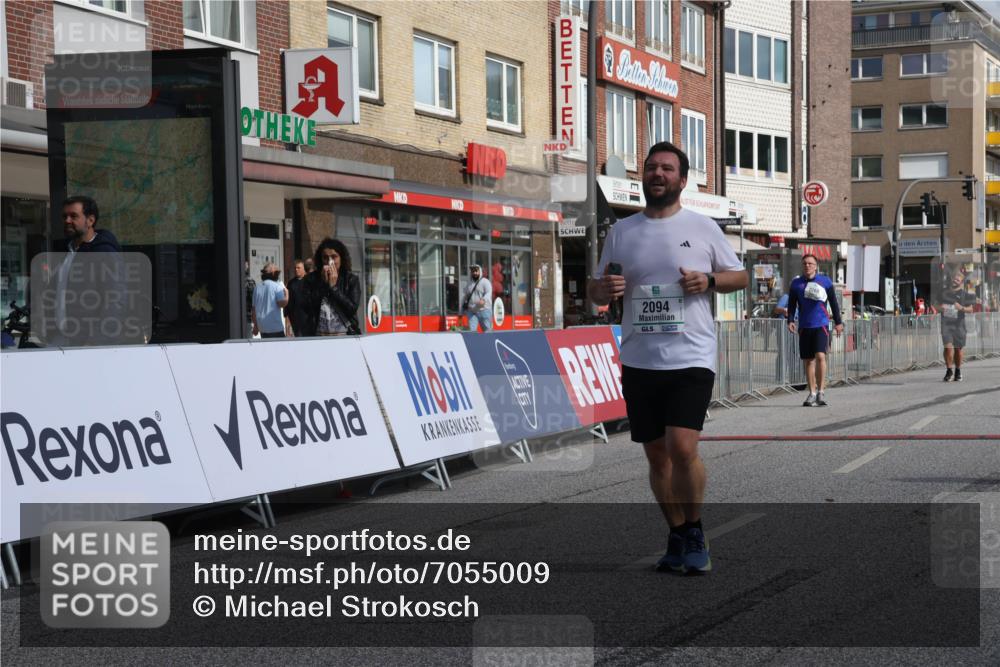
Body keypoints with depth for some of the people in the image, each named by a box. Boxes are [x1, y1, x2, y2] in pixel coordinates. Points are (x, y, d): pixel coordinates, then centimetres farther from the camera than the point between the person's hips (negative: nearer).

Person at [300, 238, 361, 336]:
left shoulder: (351, 280, 5)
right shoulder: (310, 280, 7)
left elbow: (352, 308, -5)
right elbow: (306, 307, -3)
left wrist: (334, 287, -6)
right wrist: (323, 283, -5)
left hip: (344, 336, 0)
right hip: (318, 337, 1)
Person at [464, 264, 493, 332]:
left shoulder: (485, 282, 1)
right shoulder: (469, 284, 20)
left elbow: (488, 293, -12)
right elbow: (466, 297, 28)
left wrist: (483, 300, -32)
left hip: (484, 310, -5)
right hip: (472, 311, 5)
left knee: (487, 330, -1)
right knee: (471, 330, -7)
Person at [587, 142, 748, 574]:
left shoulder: (703, 228, 3)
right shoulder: (621, 232, 10)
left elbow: (740, 276, 11)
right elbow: (595, 290, 15)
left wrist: (708, 281, -10)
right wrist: (605, 288, -9)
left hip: (691, 359, -3)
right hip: (638, 363, 4)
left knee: (682, 448, -17)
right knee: (657, 455, 9)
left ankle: (694, 532, 5)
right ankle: (678, 538, 23)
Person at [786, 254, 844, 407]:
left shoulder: (825, 281, 4)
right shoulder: (796, 283, 7)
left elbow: (833, 303, 10)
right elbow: (791, 305, 10)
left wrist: (838, 322, 10)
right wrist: (790, 321, -4)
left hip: (821, 325, -2)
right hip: (804, 327, 2)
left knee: (820, 356, -18)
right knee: (807, 360, 6)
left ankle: (820, 391, -10)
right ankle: (812, 393, 15)